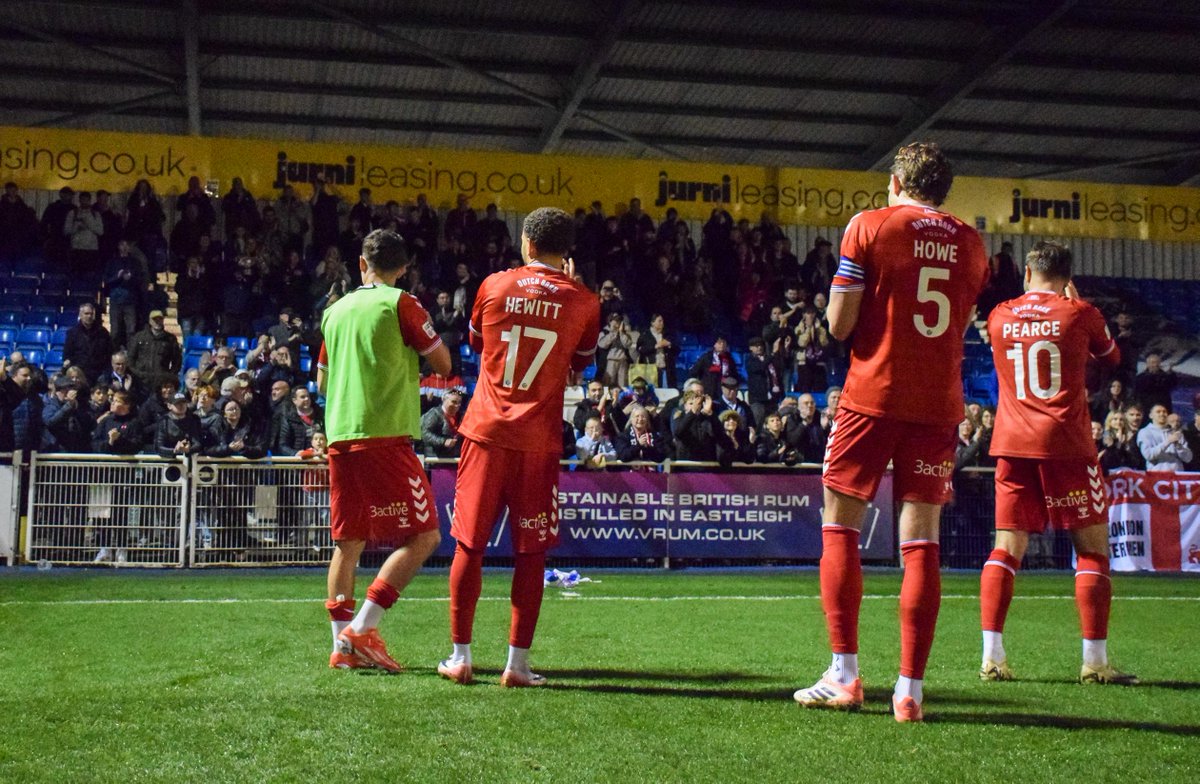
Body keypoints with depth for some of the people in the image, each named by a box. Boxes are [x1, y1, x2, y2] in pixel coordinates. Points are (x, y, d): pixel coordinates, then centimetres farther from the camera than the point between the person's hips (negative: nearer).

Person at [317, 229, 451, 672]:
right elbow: (442, 364, 2)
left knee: (348, 542, 11)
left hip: (340, 436, 7)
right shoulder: (400, 304, -3)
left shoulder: (336, 310, 15)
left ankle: (343, 645, 10)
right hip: (384, 434, -7)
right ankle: (362, 629, -12)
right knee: (423, 536, -3)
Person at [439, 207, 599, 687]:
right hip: (539, 440, -1)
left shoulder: (495, 286, 2)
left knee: (469, 544, 7)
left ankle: (460, 657, 10)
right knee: (531, 553, 5)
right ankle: (518, 663, 4)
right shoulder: (581, 301, -1)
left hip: (487, 431, 1)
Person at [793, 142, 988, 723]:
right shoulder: (970, 244, 12)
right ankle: (910, 690, -1)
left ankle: (844, 675, 2)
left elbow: (839, 324, -5)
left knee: (840, 527, 7)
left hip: (873, 395, -3)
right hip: (939, 403, 4)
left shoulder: (870, 226, -2)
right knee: (921, 541, 1)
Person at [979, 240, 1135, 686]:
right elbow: (1112, 358, 17)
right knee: (1092, 548, 5)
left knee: (1006, 548, 5)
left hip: (1013, 445, 3)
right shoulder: (1078, 313, -1)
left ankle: (992, 657, -2)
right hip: (1066, 444, -3)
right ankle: (1094, 661, 2)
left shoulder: (1000, 317, 7)